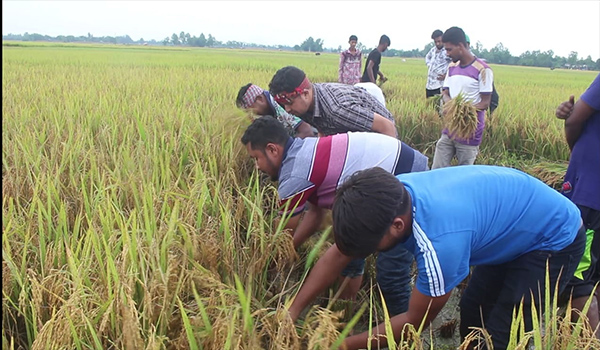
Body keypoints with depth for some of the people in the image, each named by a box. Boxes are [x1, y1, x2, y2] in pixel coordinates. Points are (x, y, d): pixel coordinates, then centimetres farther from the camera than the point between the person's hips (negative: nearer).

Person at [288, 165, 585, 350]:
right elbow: (336, 256, -9)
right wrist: (292, 311, -10)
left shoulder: (439, 242, -41)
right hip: (513, 229, 8)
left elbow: (416, 321, -23)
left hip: (556, 239, -8)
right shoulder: (390, 195, -19)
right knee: (472, 312, 13)